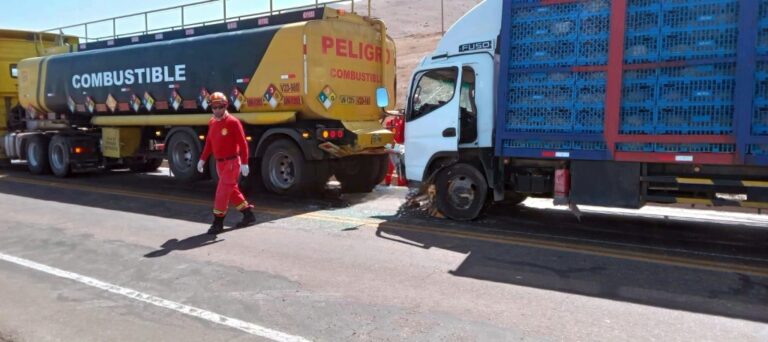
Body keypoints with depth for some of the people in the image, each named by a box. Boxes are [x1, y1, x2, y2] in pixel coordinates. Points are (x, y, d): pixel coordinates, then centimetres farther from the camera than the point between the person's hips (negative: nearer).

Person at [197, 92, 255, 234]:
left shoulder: (233, 122, -14)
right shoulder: (212, 123, 8)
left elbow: (243, 143, -17)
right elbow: (209, 143, 17)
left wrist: (244, 163, -22)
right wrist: (202, 159, 11)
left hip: (232, 162, -8)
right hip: (220, 163, 8)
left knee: (222, 192, -7)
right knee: (232, 191, 15)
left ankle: (218, 223, 3)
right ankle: (248, 215, 28)